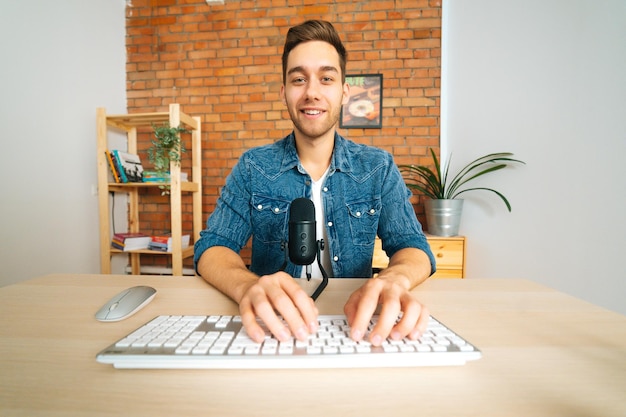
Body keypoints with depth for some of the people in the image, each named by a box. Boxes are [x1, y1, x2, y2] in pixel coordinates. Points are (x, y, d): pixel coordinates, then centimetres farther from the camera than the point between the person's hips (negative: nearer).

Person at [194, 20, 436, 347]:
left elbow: (412, 246, -3)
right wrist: (246, 286, -29)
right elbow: (212, 246, -6)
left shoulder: (378, 167, 0)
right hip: (274, 325, 0)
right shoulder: (253, 167, -1)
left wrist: (393, 280, -27)